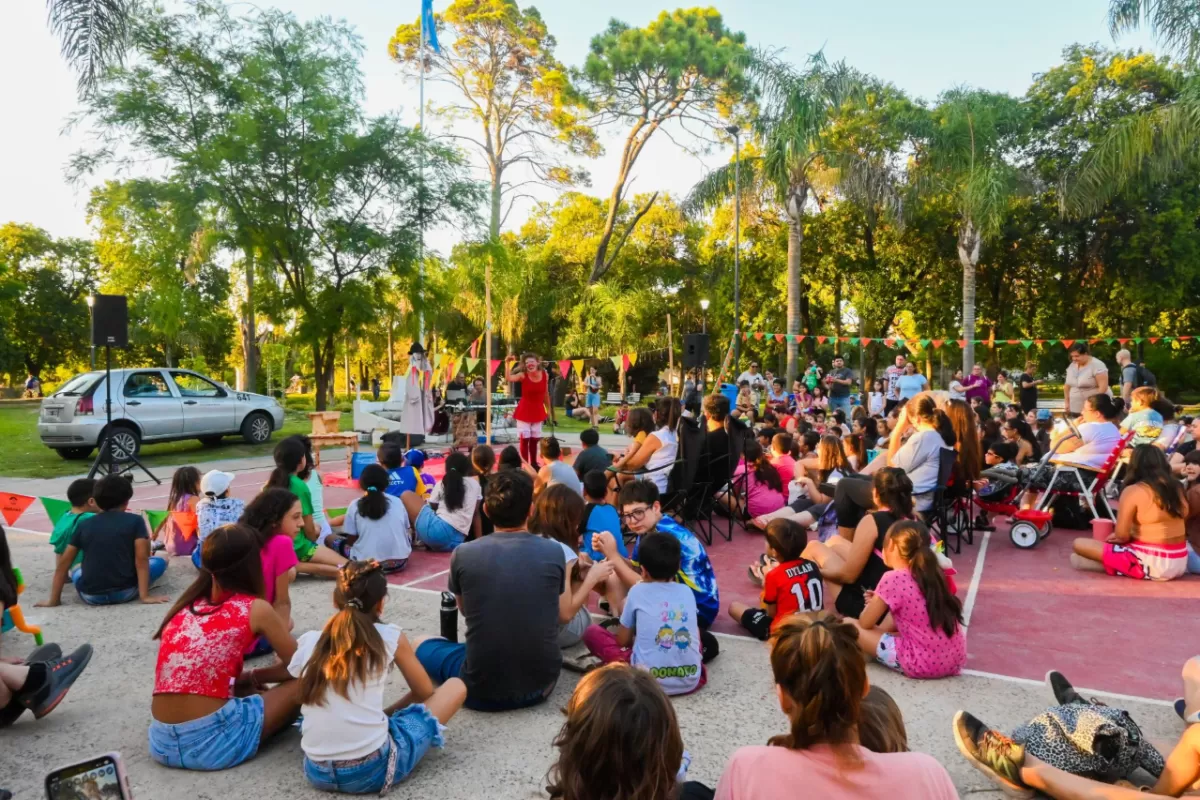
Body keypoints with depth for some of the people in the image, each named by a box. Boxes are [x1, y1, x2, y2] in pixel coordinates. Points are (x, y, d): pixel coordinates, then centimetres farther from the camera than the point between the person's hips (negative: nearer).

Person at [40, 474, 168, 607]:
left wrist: (53, 600, 18)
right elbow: (141, 560, -9)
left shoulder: (83, 525, 8)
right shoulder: (135, 521, -2)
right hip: (124, 592, -2)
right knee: (159, 561, 22)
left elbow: (63, 564, 11)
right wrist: (145, 596, -8)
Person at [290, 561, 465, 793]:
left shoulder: (307, 642, 6)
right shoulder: (390, 637, -1)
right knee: (456, 686, 11)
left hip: (317, 773, 5)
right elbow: (424, 693, 13)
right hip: (372, 771, -5)